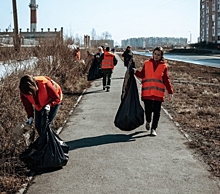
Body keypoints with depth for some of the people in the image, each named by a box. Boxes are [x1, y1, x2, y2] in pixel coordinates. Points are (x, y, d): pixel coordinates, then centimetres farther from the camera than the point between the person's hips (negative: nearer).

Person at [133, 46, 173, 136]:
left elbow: (166, 80, 4)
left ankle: (153, 129, 10)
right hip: (147, 92, 1)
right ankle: (148, 121, 36)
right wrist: (136, 72, -11)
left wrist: (170, 92, 1)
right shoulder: (147, 63, 6)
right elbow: (142, 75, 7)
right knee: (148, 109, 3)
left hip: (158, 92, 0)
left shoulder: (164, 66, 4)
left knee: (157, 111, 0)